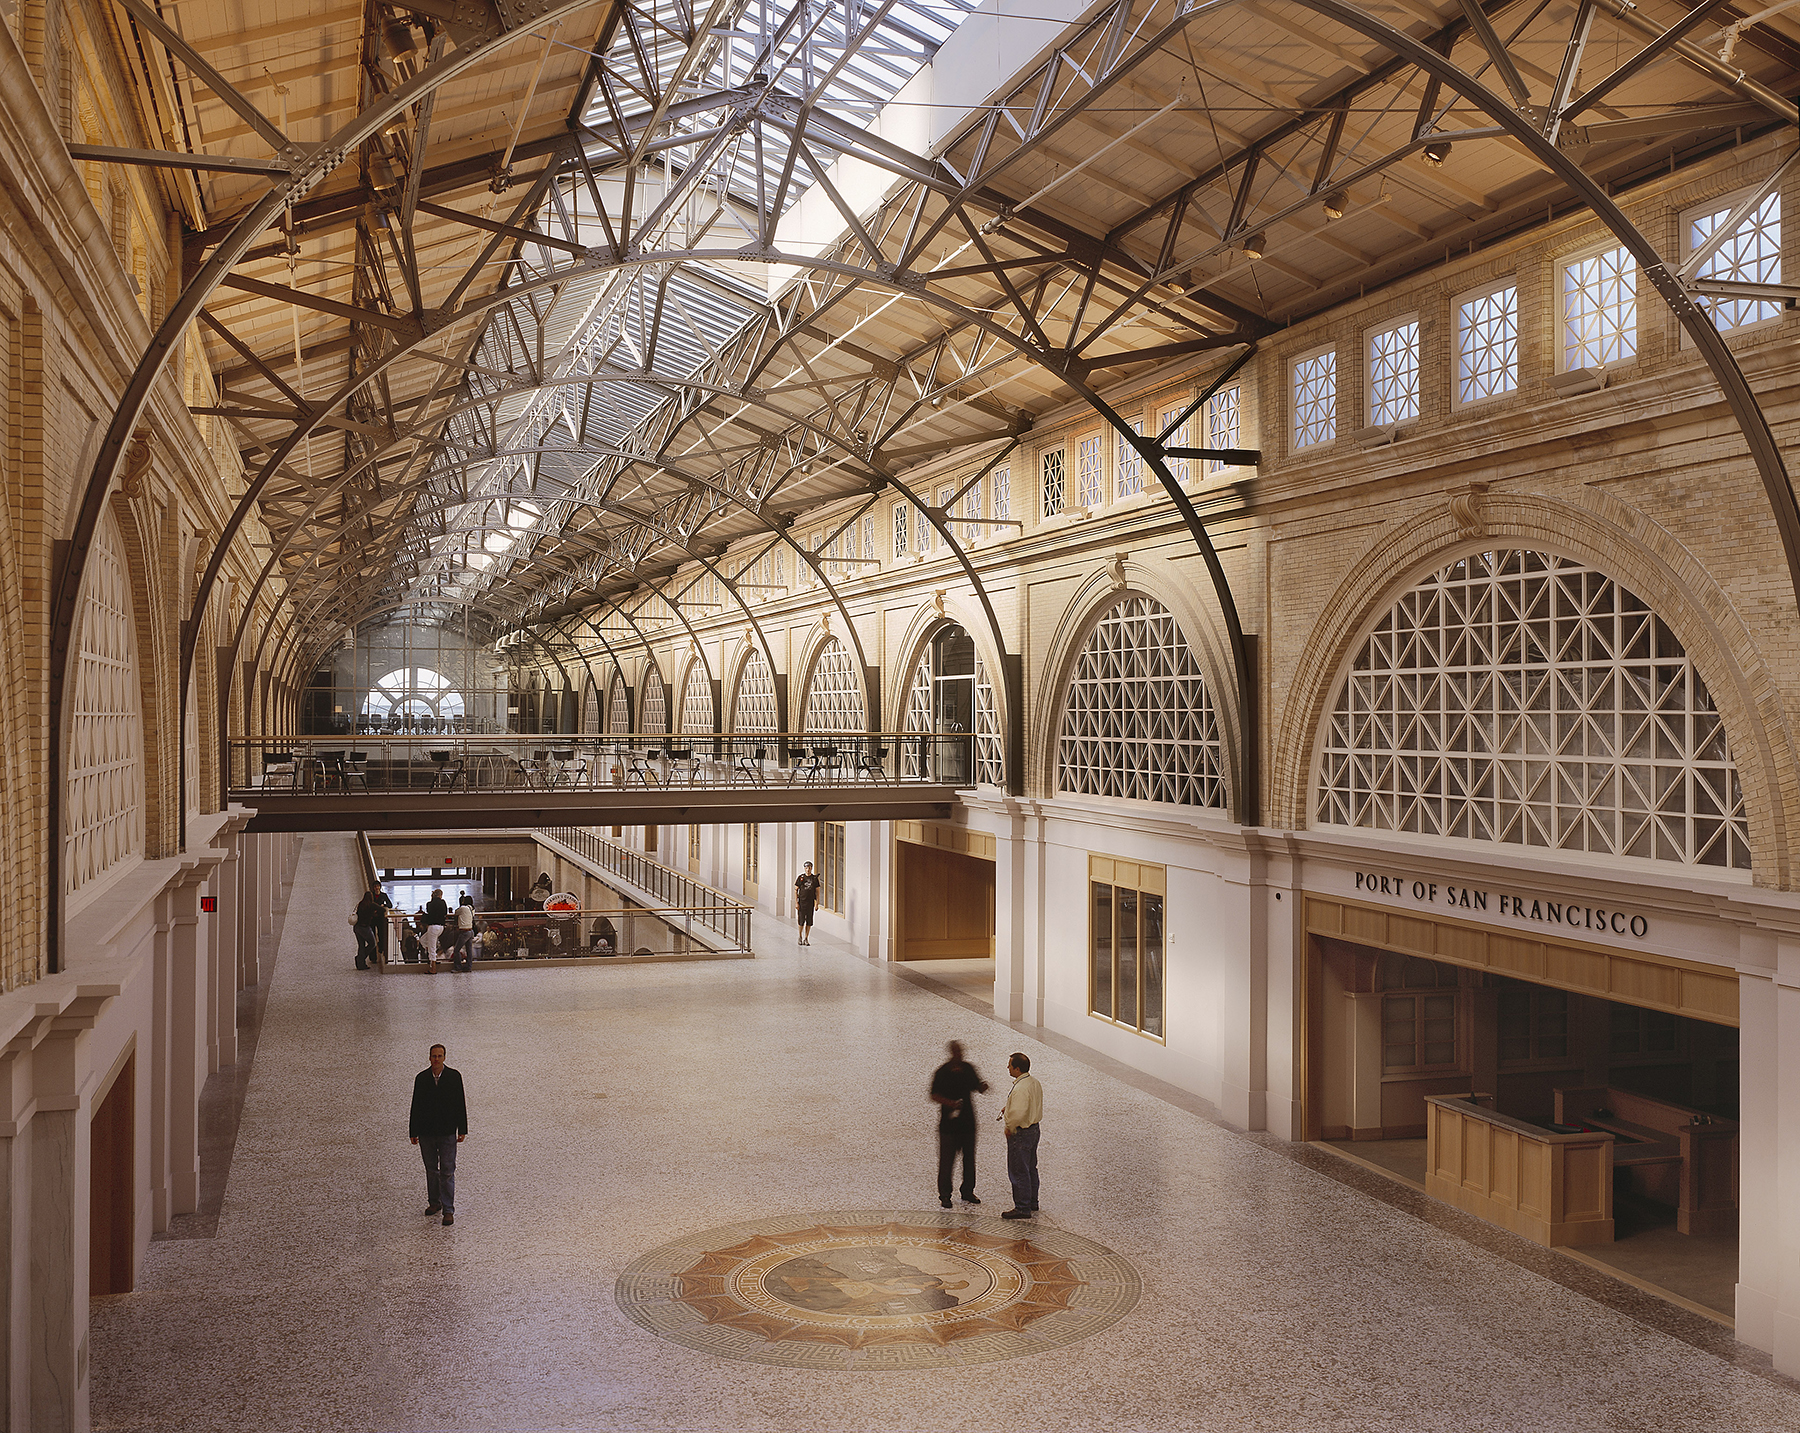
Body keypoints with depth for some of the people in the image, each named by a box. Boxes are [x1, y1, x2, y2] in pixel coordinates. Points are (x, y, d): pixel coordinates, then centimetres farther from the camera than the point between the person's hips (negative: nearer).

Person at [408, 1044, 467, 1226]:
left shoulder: (454, 1076, -4)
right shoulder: (421, 1078, -1)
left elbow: (460, 1104, 0)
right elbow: (416, 1106, 3)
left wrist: (462, 1130, -1)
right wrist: (413, 1132, 3)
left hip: (447, 1132, -2)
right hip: (426, 1132, 2)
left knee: (447, 1172, -1)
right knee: (431, 1170, 14)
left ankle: (448, 1210, 3)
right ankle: (434, 1203, 30)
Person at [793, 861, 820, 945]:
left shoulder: (815, 878, 4)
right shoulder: (800, 878, 0)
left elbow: (817, 891, 7)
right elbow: (795, 890, 1)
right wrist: (796, 902, -6)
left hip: (810, 902, 2)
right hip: (801, 902, -2)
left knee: (809, 922, 2)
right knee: (801, 921, -1)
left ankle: (806, 939, 11)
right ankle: (800, 937, 17)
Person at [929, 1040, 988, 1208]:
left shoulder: (968, 1069, 5)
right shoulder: (942, 1072, -7)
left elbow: (978, 1088, 13)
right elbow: (934, 1096, -5)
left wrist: (983, 1087, -11)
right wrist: (949, 1103, -21)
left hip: (968, 1121, 4)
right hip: (949, 1123, -4)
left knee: (969, 1157, 11)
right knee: (946, 1159, -1)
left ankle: (968, 1192, 24)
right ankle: (944, 1195, 10)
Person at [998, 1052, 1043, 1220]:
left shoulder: (1021, 1088, -26)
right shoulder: (1034, 1082, 5)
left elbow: (1018, 1113, -32)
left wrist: (1009, 1128, -15)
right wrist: (1008, 1109, 10)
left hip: (1020, 1133, -10)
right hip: (1034, 1129, 10)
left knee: (1018, 1171, 0)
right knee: (1030, 1168, 20)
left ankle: (1022, 1208, 7)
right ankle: (1032, 1203, 32)